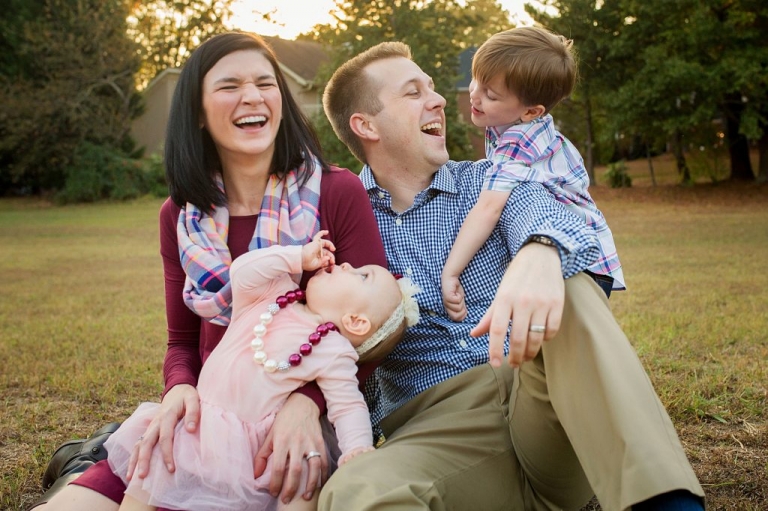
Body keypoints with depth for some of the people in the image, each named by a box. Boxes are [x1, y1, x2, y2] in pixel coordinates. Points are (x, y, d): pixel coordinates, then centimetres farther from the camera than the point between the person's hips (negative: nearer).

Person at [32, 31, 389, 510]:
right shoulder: (181, 218, 5)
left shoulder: (338, 193, -7)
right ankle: (94, 463, 19)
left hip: (305, 426, -2)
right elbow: (182, 342, 10)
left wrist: (307, 401, -26)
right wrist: (180, 390, -14)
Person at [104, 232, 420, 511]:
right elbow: (242, 272, -6)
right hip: (200, 418, 6)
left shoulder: (334, 352, -9)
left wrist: (358, 448, -27)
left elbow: (348, 408, -10)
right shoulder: (274, 295, 6)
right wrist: (299, 257, -6)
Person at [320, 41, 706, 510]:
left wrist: (539, 253, -38)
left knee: (567, 284, -30)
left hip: (545, 401, 2)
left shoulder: (489, 182, 12)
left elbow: (542, 214, -11)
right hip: (435, 420, -2)